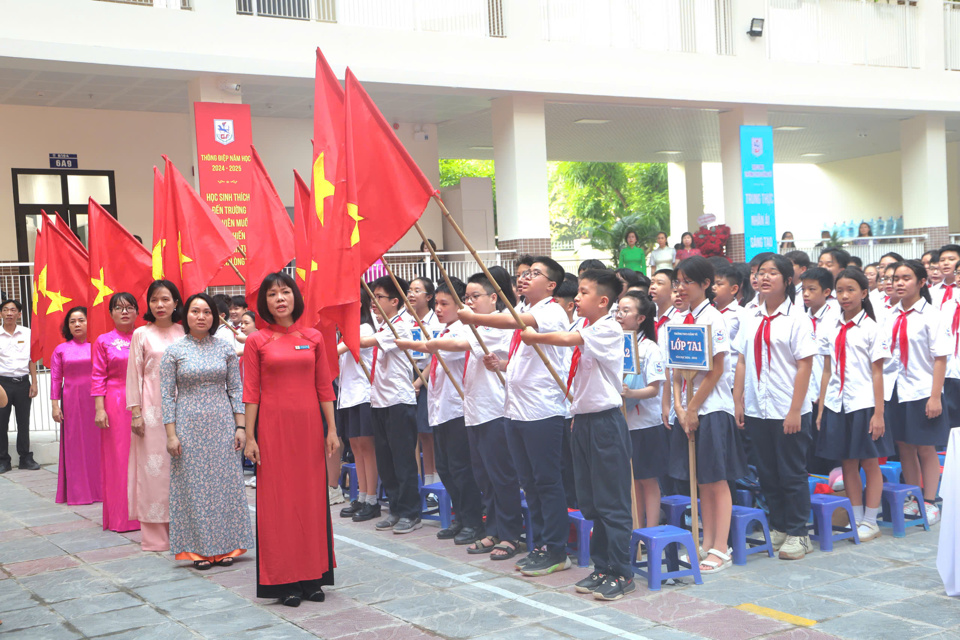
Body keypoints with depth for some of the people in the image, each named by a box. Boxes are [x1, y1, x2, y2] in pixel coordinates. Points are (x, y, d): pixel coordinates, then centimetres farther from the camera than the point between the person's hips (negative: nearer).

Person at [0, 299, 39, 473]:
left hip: (23, 382, 1)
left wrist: (34, 383, 4)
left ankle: (25, 458, 15)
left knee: (24, 421, 6)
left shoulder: (27, 333, 4)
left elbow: (32, 360, 8)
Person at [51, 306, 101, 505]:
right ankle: (77, 490, 10)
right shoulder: (61, 350, 5)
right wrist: (54, 405, -2)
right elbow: (55, 379, 5)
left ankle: (100, 488, 11)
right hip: (72, 402, 1)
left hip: (96, 401, 0)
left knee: (98, 443, 2)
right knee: (75, 445, 4)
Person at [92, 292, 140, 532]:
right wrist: (99, 408, -8)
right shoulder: (103, 342, 4)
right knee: (118, 458, 1)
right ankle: (121, 517, 8)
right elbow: (98, 378, 0)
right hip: (116, 405, -2)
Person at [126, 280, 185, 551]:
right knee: (153, 467, -2)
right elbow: (134, 375, 3)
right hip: (152, 409, -2)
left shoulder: (184, 333, 9)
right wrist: (136, 412, -4)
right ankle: (155, 535, 4)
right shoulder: (142, 335, 4)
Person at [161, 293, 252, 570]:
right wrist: (171, 435, -7)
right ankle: (198, 548, 12)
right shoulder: (174, 351, 0)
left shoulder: (225, 349, 5)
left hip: (222, 425, 2)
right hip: (189, 426, -2)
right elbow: (167, 395, -1)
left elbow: (236, 389, 7)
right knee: (193, 485, 2)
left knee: (225, 483, 4)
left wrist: (240, 426, 0)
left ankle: (225, 547, 14)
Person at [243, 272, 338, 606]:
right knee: (277, 499, 1)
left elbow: (324, 387, 7)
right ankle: (283, 580, 9)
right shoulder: (257, 341, 1)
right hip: (273, 426, -2)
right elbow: (251, 392, -1)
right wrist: (249, 436, -5)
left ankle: (312, 576, 16)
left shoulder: (313, 338, 6)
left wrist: (331, 429, 3)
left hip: (309, 425, 2)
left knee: (312, 497, 5)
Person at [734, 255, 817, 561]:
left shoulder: (797, 320, -6)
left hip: (788, 411, -5)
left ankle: (797, 534, 15)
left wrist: (795, 411, -15)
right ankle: (778, 527, 25)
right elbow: (742, 362, 11)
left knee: (792, 474, 4)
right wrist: (738, 401, 4)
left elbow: (804, 366, -10)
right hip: (756, 409, 5)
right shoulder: (749, 318, 9)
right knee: (767, 474, 12)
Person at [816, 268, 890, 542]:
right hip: (837, 405, 4)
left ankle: (870, 521, 13)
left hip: (863, 404, -4)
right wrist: (821, 409, 7)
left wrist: (878, 413, -9)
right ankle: (856, 519, 19)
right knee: (848, 463, 9)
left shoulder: (870, 328, -4)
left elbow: (877, 373, -5)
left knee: (870, 463, 4)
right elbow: (827, 372, 10)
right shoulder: (831, 329, 8)